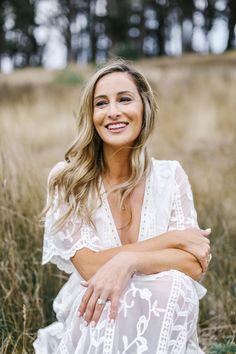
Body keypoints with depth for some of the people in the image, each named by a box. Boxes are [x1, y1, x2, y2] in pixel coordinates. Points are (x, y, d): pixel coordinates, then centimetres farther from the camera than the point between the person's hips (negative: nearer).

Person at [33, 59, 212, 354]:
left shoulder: (170, 176, -2)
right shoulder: (66, 180, -7)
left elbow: (194, 265, -10)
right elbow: (89, 266, -17)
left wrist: (127, 260, -27)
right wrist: (171, 239, -16)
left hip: (161, 322, 2)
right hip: (90, 323, -1)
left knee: (174, 286, -30)